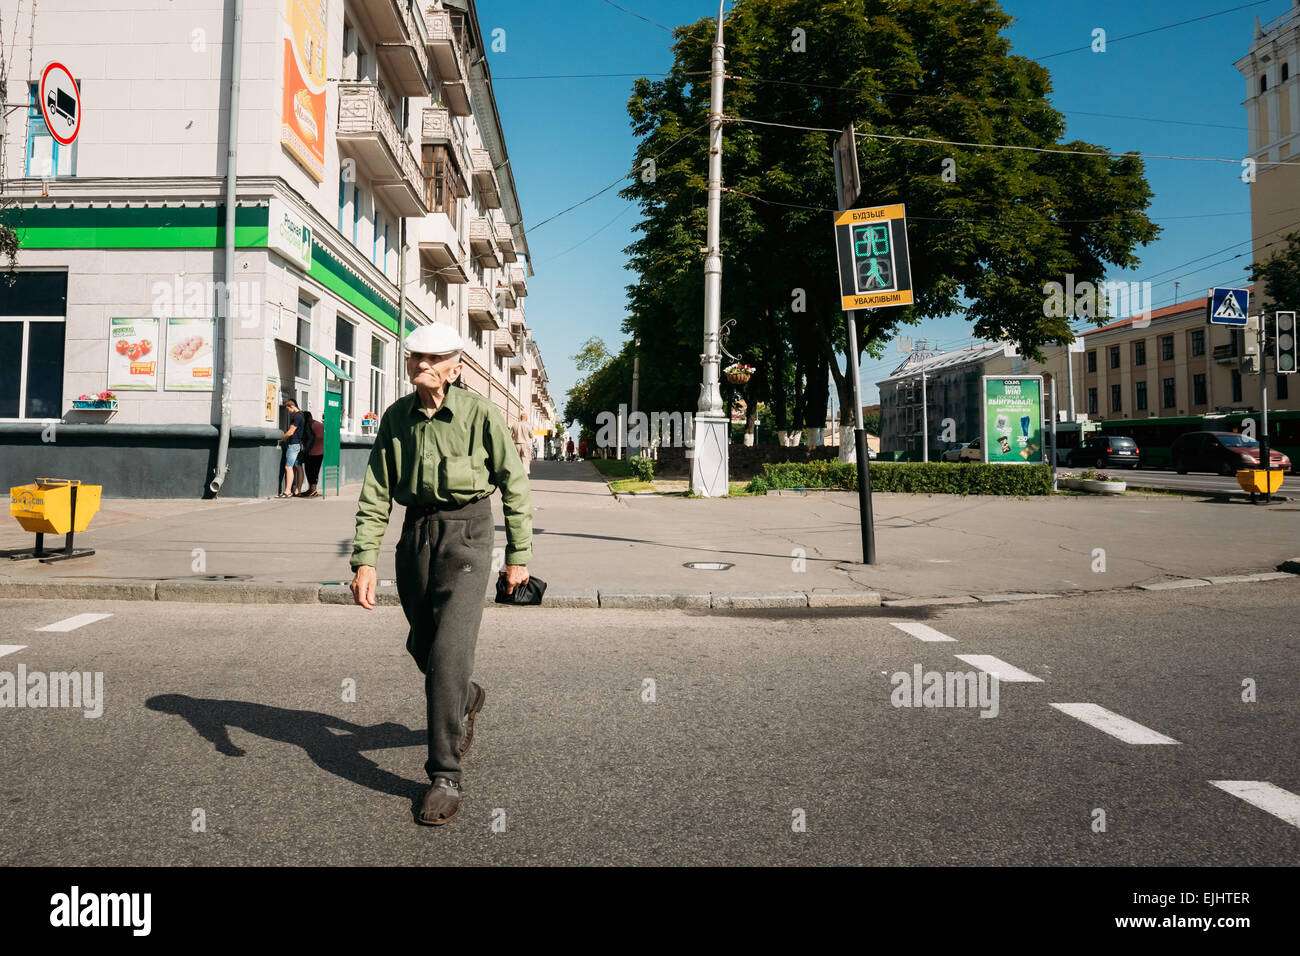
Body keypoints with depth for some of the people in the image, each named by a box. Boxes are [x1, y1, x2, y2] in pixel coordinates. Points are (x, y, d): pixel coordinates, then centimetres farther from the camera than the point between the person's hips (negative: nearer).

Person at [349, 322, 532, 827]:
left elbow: (514, 485, -4)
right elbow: (375, 493, 0)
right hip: (416, 531, 5)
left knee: (448, 652, -13)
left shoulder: (480, 414, -11)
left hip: (467, 531, -5)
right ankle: (466, 698, 50)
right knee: (422, 643, 17)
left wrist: (519, 554, -2)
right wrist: (364, 559, -10)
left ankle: (444, 776, -2)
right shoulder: (396, 417, 0)